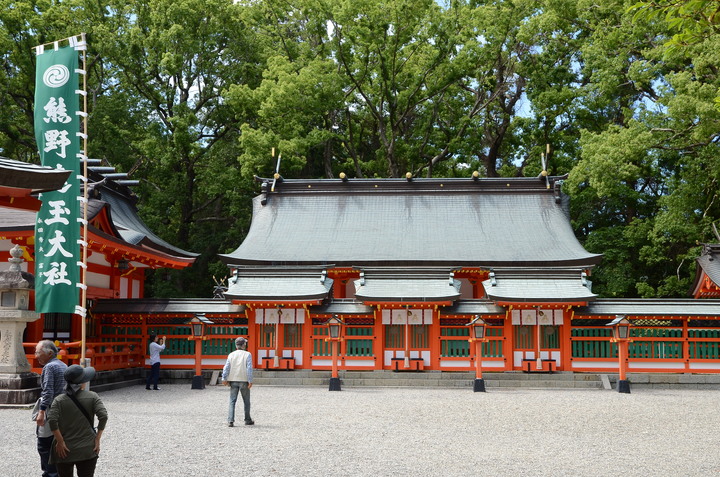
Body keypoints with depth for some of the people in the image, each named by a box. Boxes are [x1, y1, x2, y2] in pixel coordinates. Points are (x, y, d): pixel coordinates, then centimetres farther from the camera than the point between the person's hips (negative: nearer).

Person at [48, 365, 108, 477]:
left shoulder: (59, 400, -2)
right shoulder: (92, 397, -3)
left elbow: (52, 421, -15)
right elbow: (103, 416, -14)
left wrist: (60, 441, -8)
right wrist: (97, 438, -5)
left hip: (65, 451, 1)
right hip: (88, 450, 0)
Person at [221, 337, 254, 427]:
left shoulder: (231, 355, 5)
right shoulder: (247, 355, -4)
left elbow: (226, 367, -2)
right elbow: (249, 368, -11)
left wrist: (224, 379, -3)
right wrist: (250, 381, -11)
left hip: (233, 381, 2)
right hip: (244, 380, -2)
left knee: (232, 401, 1)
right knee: (246, 401, 12)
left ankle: (230, 421, -10)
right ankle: (247, 420, 20)